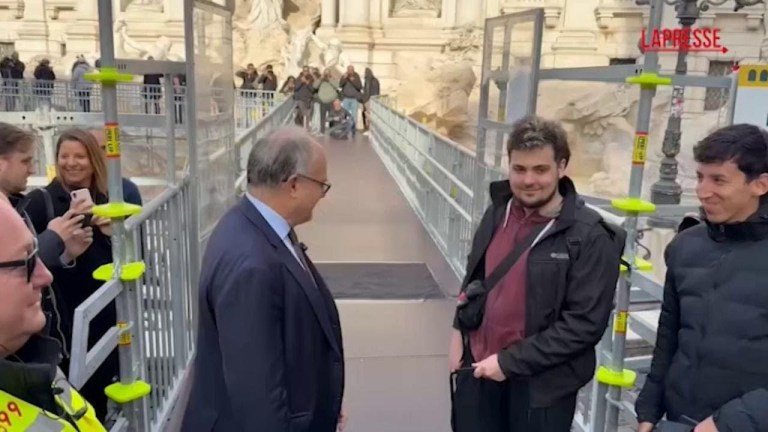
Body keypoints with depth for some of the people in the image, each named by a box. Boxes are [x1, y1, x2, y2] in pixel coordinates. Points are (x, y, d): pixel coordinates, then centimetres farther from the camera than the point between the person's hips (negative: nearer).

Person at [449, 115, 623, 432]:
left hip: (541, 385, -5)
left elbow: (586, 323, -19)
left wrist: (511, 362, -18)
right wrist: (460, 330, 4)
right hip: (478, 369, 5)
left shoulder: (590, 237, -17)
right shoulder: (497, 213, 1)